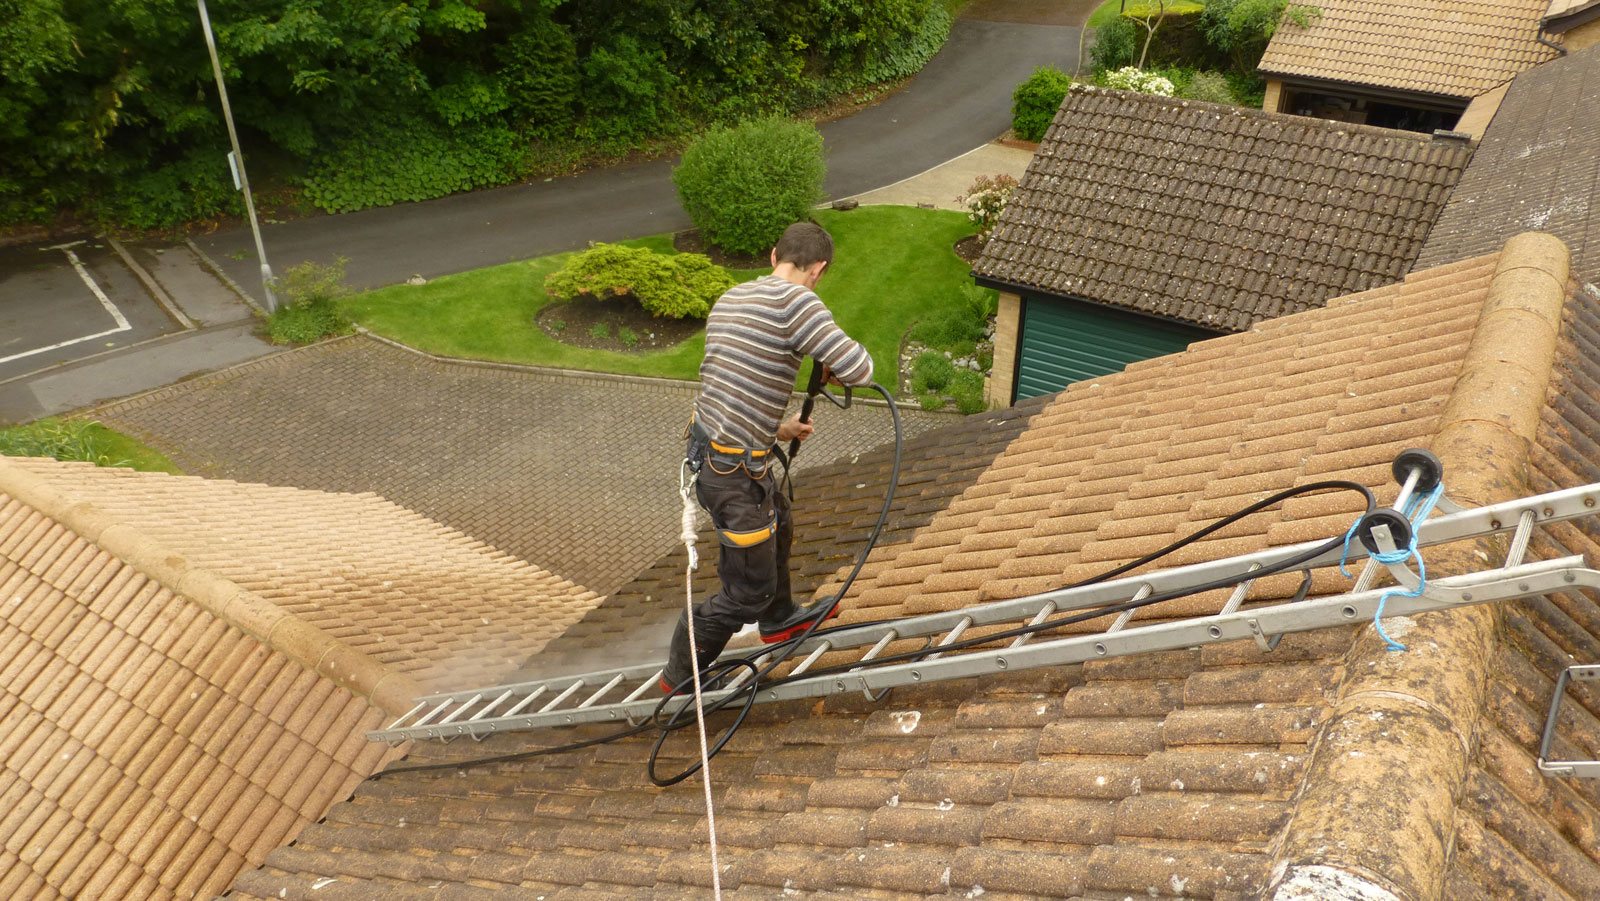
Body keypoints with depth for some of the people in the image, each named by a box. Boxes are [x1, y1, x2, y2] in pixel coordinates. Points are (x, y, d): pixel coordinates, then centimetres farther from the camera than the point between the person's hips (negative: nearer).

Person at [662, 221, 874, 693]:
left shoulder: (729, 299, 9)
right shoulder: (795, 302, -17)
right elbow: (859, 370, -22)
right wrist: (839, 366, 3)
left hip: (704, 442, 9)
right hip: (734, 471, -9)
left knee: (777, 530, 33)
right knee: (749, 589, 9)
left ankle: (779, 619, 56)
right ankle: (680, 675, 26)